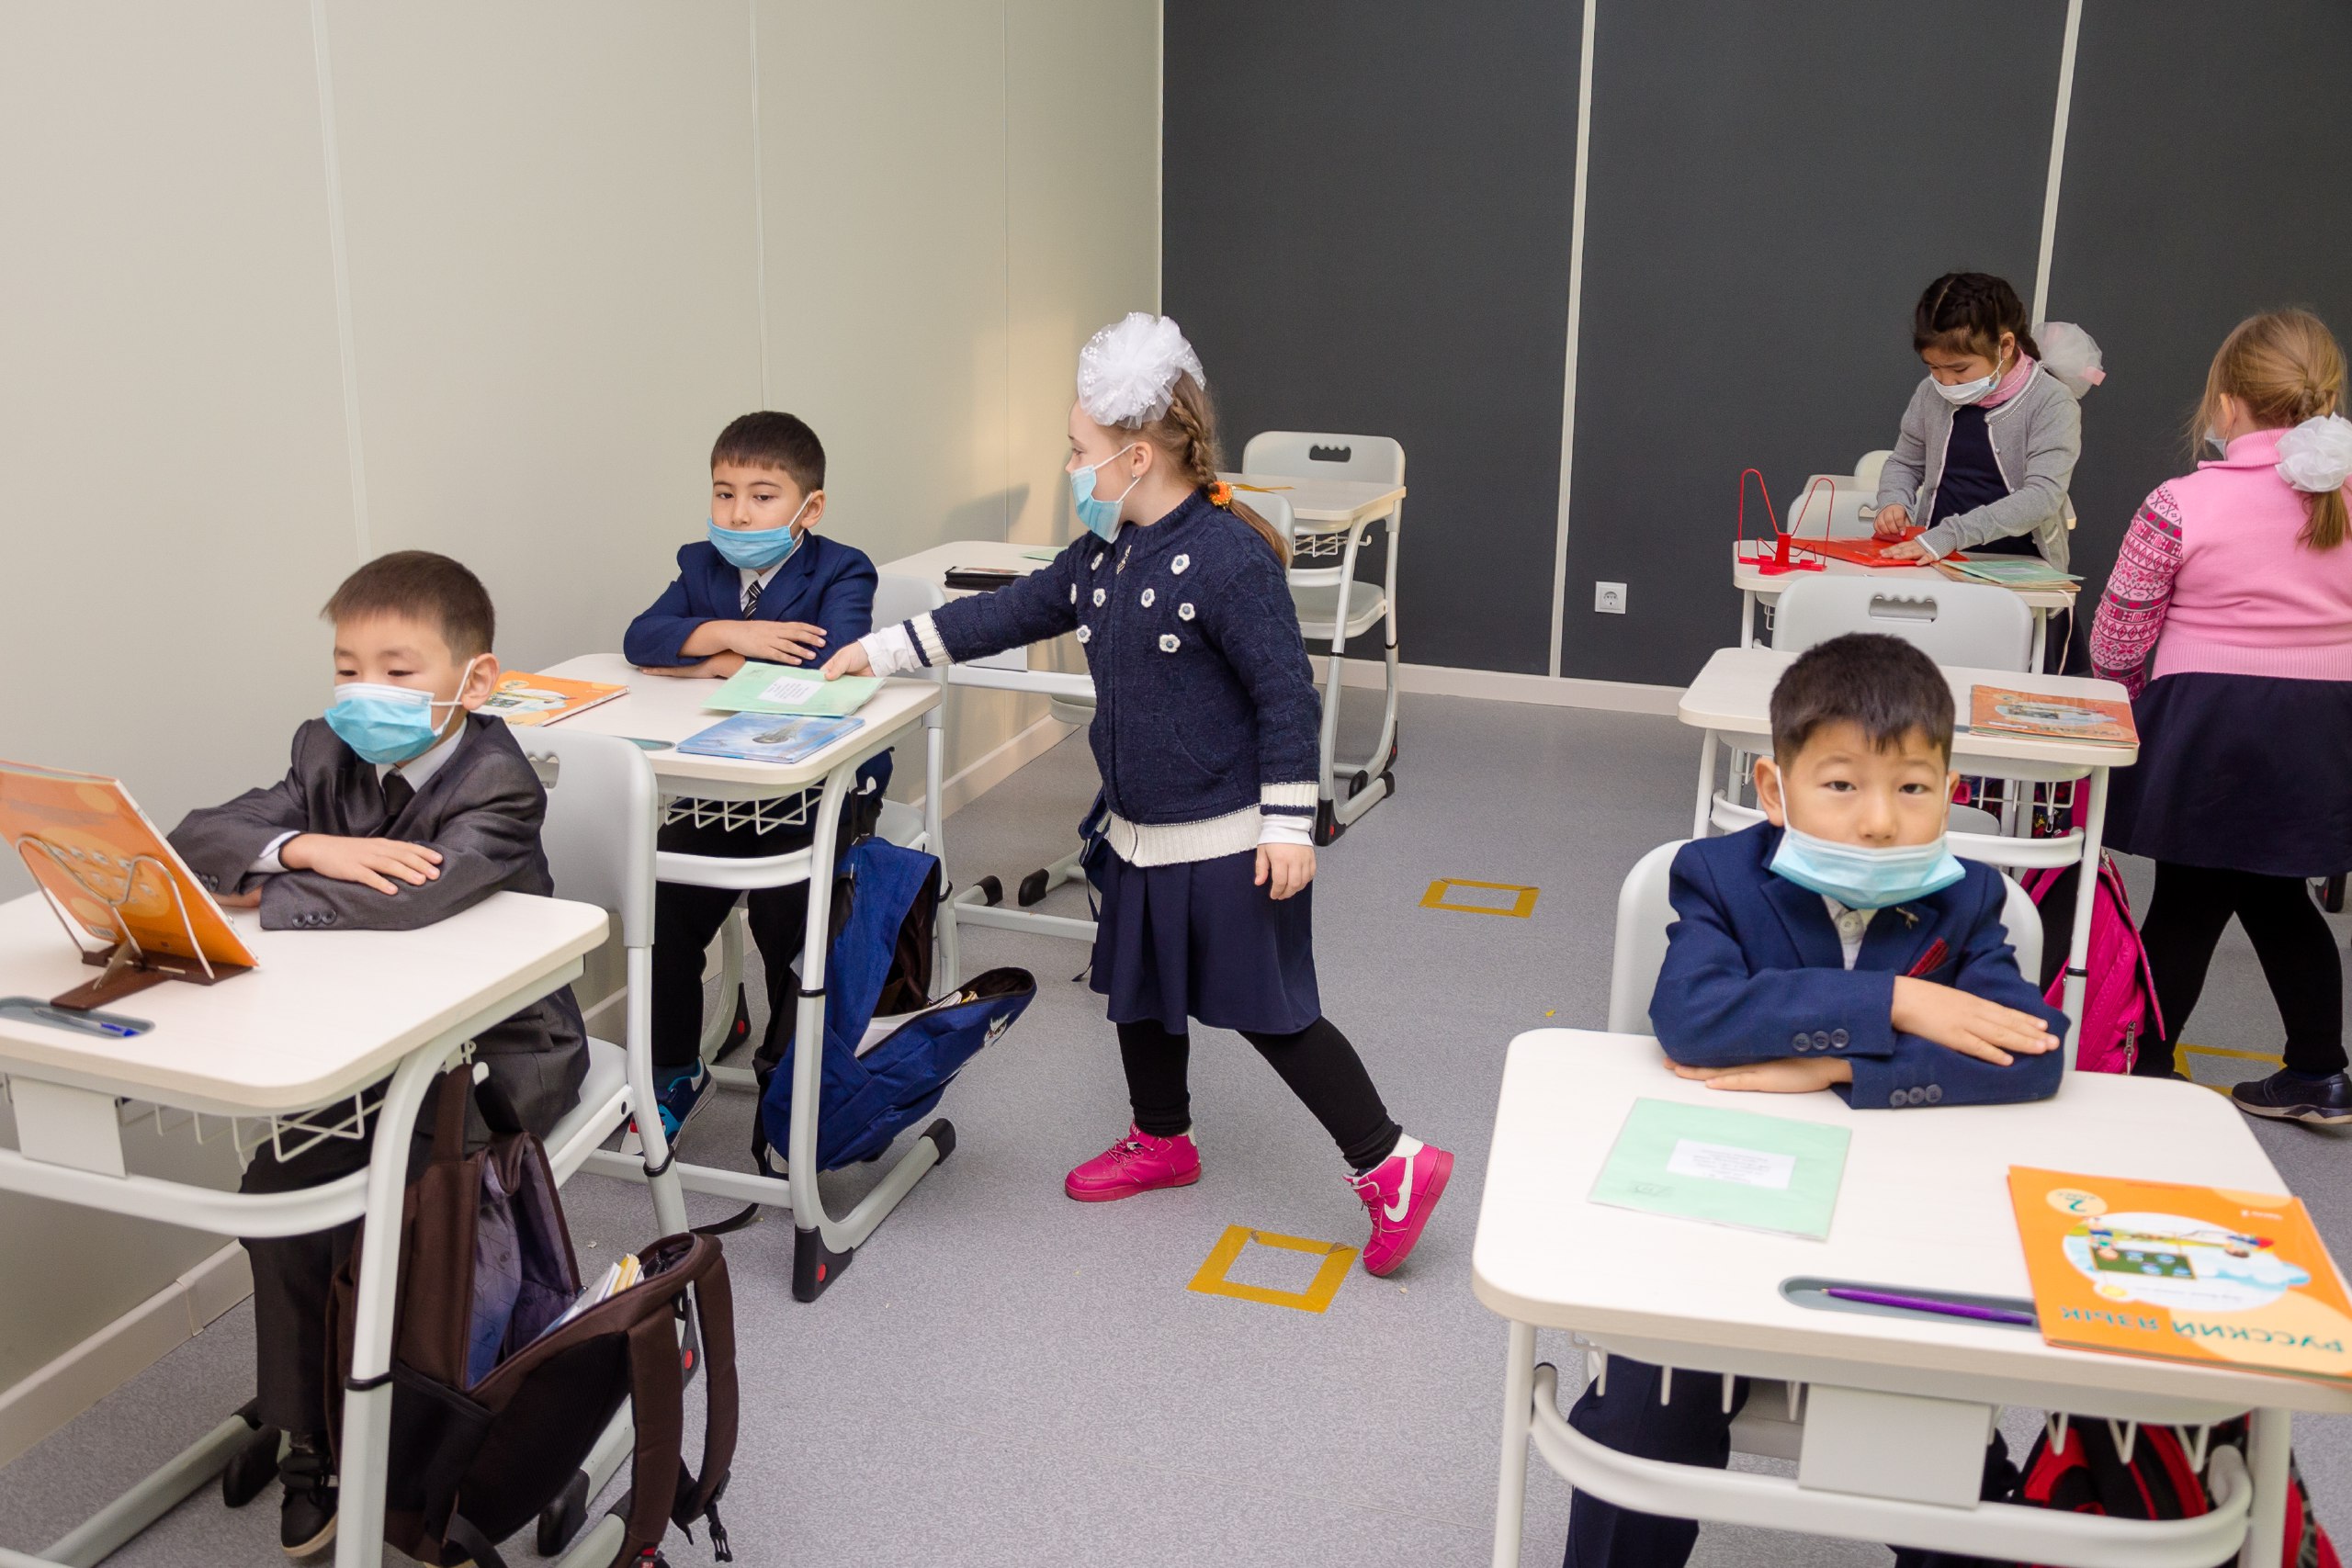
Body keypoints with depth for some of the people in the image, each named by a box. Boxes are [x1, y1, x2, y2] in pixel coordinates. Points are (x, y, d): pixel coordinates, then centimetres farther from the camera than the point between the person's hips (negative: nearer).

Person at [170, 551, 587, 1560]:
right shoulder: (331, 759, 1)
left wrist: (269, 895, -26)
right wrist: (305, 847, -27)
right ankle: (311, 1446, 10)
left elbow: (415, 899, -38)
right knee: (279, 1189, -9)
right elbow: (194, 840, -8)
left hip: (498, 1051, -6)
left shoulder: (497, 784, -20)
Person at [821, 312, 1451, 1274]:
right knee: (1137, 987, 20)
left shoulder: (1228, 557, -21)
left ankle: (1392, 1168, 9)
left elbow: (1286, 695, -20)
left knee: (1270, 1013, -3)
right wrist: (880, 651, 15)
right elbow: (1008, 614, 15)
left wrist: (1287, 827, -20)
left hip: (1226, 842, -9)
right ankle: (1161, 1142, 42)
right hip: (1139, 833, 9)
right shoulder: (1102, 554, 5)